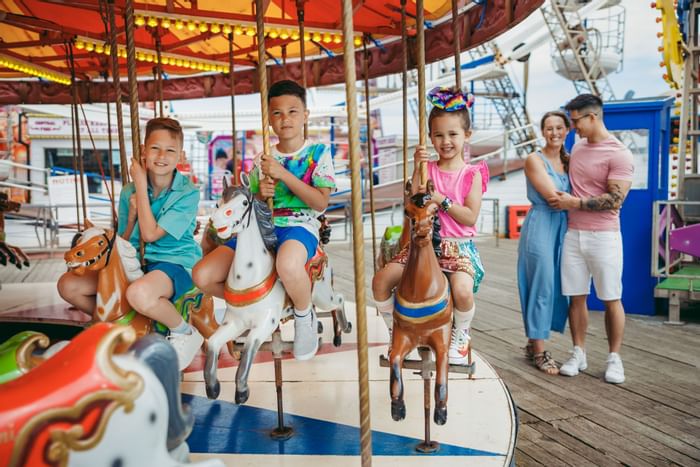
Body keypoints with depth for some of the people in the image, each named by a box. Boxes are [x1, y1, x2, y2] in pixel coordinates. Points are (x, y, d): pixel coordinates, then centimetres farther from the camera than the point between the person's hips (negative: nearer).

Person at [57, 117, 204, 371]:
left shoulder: (188, 193, -11)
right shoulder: (129, 192, 3)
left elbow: (150, 234, -19)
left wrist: (141, 185, -13)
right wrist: (132, 215, -11)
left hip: (176, 264, -6)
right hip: (136, 263, 6)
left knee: (139, 293, -39)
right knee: (68, 285, -5)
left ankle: (184, 333, -9)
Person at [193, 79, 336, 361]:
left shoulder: (318, 153, 2)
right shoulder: (262, 160, 13)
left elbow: (321, 202, -10)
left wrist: (283, 174, -16)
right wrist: (260, 195, -7)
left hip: (300, 226, -5)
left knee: (287, 264, -43)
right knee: (202, 276, -13)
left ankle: (304, 315, -9)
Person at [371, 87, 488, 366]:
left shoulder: (472, 173, 1)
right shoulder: (428, 168, 8)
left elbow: (470, 217, -9)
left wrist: (439, 198, -16)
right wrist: (417, 170, -12)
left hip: (459, 246, -3)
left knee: (463, 290, -31)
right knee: (380, 280, -13)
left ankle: (461, 334, 3)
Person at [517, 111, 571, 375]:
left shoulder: (569, 161, 14)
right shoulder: (535, 160, -5)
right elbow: (552, 195, -14)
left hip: (563, 228, 7)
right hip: (540, 227, -7)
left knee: (557, 288, 9)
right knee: (542, 288, -3)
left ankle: (533, 343, 23)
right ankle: (538, 352, 9)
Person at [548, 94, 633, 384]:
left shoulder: (619, 155, -8)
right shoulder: (577, 148, 13)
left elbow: (614, 200, -15)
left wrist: (575, 202, -15)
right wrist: (564, 200, 10)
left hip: (603, 236, -5)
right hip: (573, 234, 6)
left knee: (611, 299, 3)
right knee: (576, 297, 6)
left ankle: (614, 358, 14)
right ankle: (578, 354, 15)